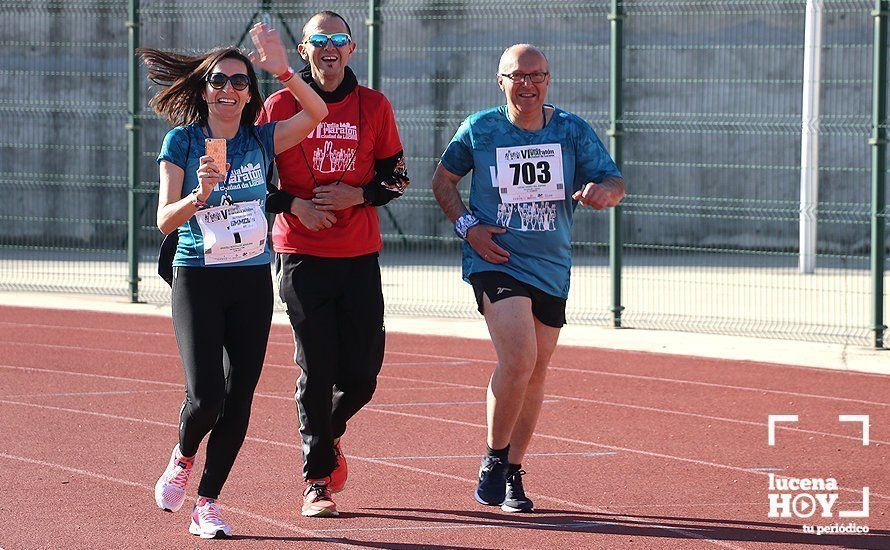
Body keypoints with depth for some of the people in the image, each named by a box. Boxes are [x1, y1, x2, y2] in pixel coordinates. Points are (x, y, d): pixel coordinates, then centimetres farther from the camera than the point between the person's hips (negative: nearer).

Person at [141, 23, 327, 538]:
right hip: (197, 279, -3)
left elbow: (317, 113, -12)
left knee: (238, 401, 0)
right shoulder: (182, 141, -1)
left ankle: (207, 504, 12)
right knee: (206, 395, -15)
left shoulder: (261, 141, 5)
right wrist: (200, 195, -27)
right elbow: (166, 220, -8)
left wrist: (282, 70, -24)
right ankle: (183, 457, 17)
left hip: (253, 282, 3)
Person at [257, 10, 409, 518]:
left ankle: (330, 432, 31)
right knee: (316, 369, -4)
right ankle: (317, 480, 5)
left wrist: (358, 195, -8)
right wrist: (294, 205, -11)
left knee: (363, 372, 0)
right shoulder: (282, 106, 1)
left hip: (360, 256, 2)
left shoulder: (374, 107, 6)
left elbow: (396, 176, 10)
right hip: (302, 256, -2)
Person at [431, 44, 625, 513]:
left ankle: (512, 474, 24)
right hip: (495, 260, -4)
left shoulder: (573, 132, 1)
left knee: (535, 372, 9)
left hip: (551, 266, 4)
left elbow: (614, 181, -2)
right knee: (518, 358, -21)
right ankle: (494, 459, -3)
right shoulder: (479, 130, -2)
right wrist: (467, 226, -4)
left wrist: (605, 190, -26)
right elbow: (443, 180, 11)